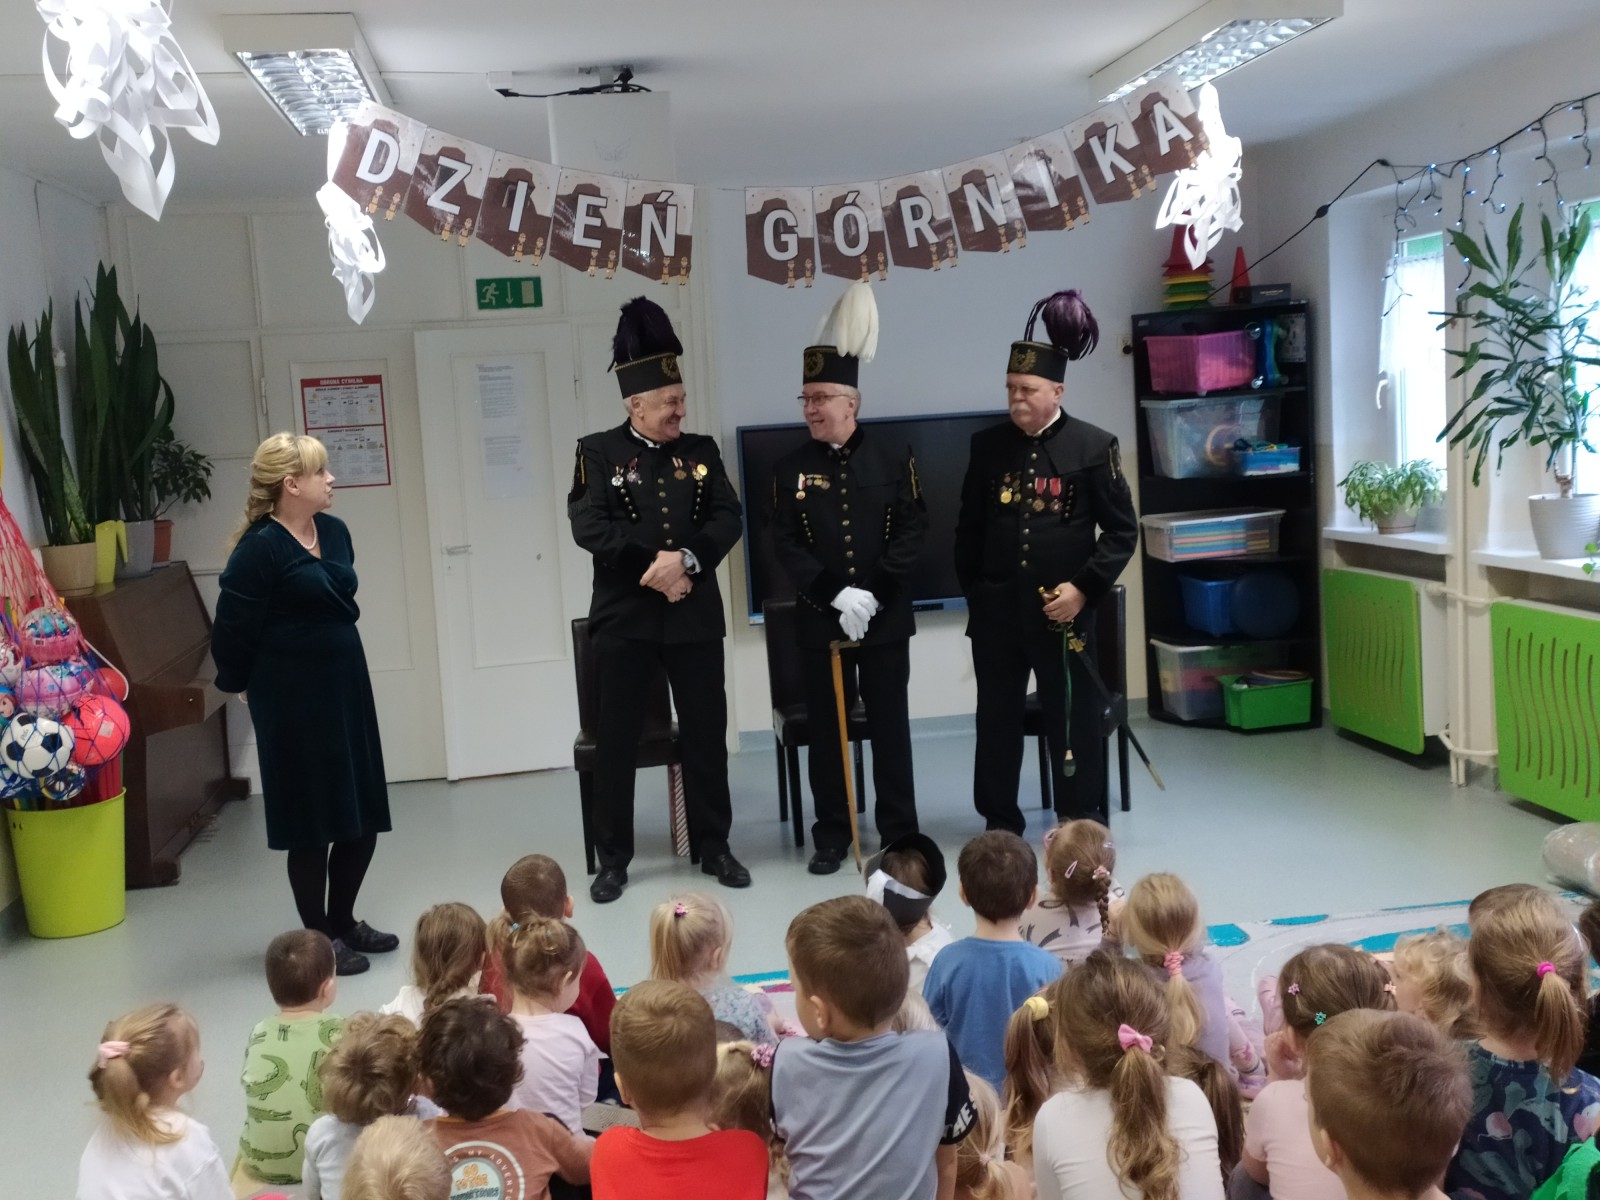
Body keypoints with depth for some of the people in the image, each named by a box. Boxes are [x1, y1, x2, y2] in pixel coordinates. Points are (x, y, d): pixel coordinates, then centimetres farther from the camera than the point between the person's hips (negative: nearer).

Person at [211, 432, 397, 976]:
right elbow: (232, 629, -13)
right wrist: (247, 685, 0)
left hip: (347, 685, 8)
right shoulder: (260, 547, -16)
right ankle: (319, 938, 19)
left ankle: (343, 920, 31)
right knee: (313, 821, 4)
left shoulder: (334, 532, 7)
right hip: (294, 699, -7)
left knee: (364, 814, 13)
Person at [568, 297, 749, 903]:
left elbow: (728, 518, -2)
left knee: (706, 733, 7)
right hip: (624, 616, -2)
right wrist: (652, 564, -19)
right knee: (615, 739, 3)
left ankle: (714, 847, 20)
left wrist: (685, 559, -19)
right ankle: (613, 858, 14)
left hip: (695, 614, 3)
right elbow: (588, 525, -12)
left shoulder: (702, 451, 8)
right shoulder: (598, 452, 0)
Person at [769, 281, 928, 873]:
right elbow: (784, 545, -5)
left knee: (890, 727, 7)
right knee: (825, 731, 6)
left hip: (886, 619, -1)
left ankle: (900, 834, 17)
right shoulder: (790, 468, 2)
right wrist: (836, 595, -17)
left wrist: (873, 593, -15)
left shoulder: (893, 459, 1)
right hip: (820, 621, 1)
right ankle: (831, 837, 17)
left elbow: (913, 530, -4)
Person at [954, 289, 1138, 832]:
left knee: (1074, 722, 6)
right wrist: (973, 592, 8)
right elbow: (969, 527, 11)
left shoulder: (1094, 446, -5)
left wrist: (1084, 588, -13)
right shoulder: (987, 444, 4)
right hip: (995, 611, 3)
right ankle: (999, 828, 25)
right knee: (997, 722, 11)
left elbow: (1123, 531, -4)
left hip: (1062, 611, -3)